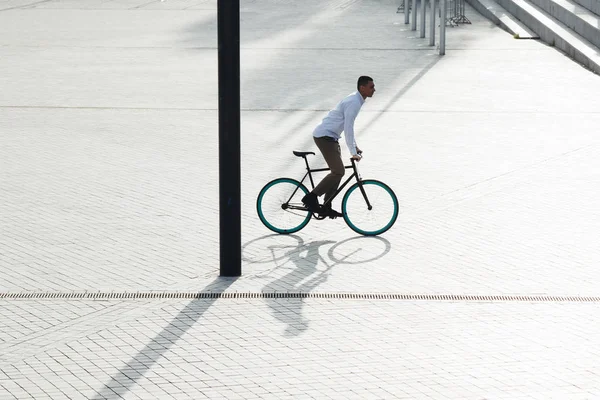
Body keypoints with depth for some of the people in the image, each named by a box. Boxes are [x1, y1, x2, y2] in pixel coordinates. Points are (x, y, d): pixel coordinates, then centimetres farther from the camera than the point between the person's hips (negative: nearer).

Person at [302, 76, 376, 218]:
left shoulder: (355, 100, 13)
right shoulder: (354, 102, -19)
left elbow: (348, 126, 25)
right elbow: (348, 128, -23)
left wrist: (355, 146, 25)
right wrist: (353, 153, -20)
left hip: (330, 137, 10)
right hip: (324, 136, -10)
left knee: (338, 171, 11)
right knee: (338, 172, -14)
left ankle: (326, 207, 16)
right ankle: (311, 198, -10)